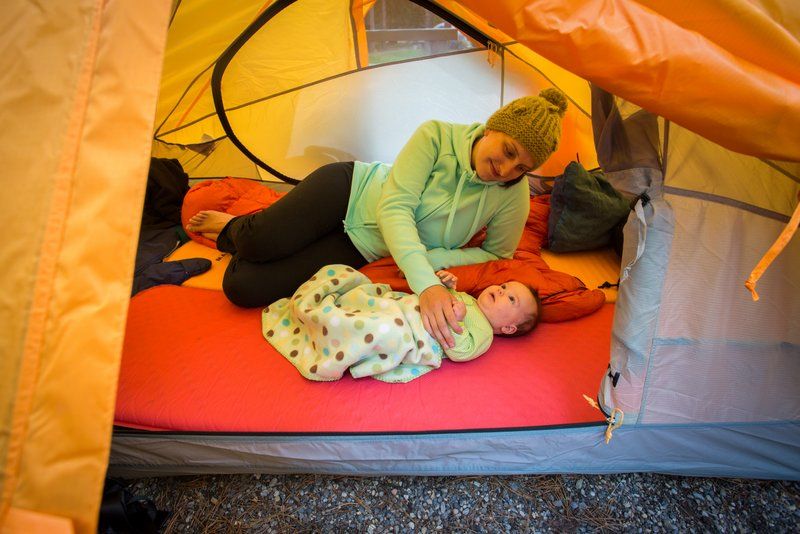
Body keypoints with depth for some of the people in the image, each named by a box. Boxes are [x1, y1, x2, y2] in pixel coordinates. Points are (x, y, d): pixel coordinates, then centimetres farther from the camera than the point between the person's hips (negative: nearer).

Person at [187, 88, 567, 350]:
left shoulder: (513, 195, -13)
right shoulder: (437, 135, -19)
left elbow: (498, 253, -1)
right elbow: (395, 206, -26)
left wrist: (431, 259, -17)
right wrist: (425, 283, -41)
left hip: (361, 247, 1)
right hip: (350, 189, -1)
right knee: (264, 241, -29)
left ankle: (227, 238, 22)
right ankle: (232, 227, 12)